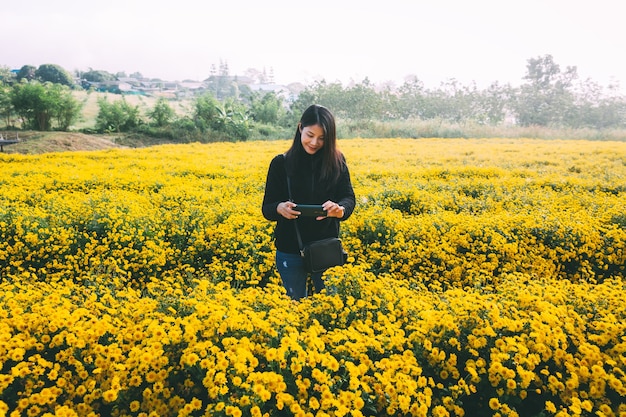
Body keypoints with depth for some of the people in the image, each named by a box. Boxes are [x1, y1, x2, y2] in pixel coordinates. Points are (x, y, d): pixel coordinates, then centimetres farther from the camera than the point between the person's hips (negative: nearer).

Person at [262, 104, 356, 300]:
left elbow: (349, 198, -5)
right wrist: (280, 208, -27)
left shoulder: (336, 161, -1)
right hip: (290, 251, 0)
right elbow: (267, 208, -3)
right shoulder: (281, 163, -3)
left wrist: (339, 209, -29)